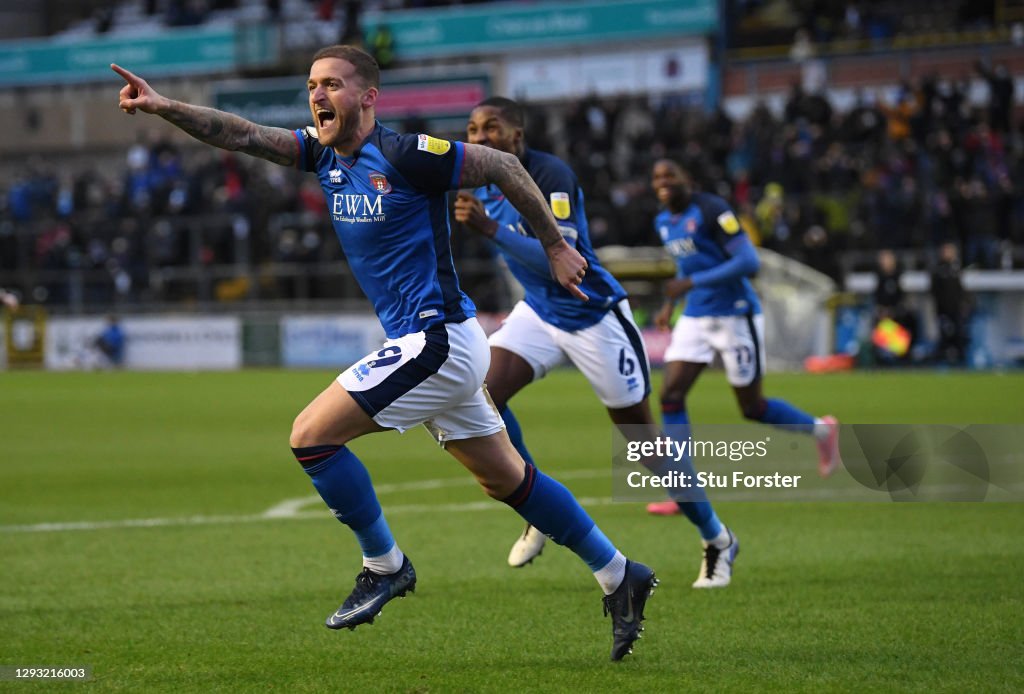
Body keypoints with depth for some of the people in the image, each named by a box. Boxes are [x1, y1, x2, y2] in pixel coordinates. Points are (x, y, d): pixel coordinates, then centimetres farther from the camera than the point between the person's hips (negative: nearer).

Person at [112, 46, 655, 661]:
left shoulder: (405, 155, -16)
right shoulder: (324, 153, 7)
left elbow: (503, 167, -8)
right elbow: (242, 135, -2)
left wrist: (557, 247, -2)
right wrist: (163, 107, -16)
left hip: (437, 343, -9)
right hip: (430, 345, 9)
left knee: (311, 435, -10)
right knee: (506, 479, 15)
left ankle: (385, 565, 4)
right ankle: (620, 576, 24)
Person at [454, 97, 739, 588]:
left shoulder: (552, 177, -25)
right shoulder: (484, 186, -1)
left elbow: (560, 261, -35)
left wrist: (489, 229, -40)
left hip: (594, 317, -7)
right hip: (538, 313, 7)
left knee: (643, 439, 1)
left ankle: (717, 541, 20)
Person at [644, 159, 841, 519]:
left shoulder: (711, 211, -16)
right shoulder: (663, 222, 10)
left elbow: (748, 261, -21)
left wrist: (691, 283, -26)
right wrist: (670, 304, 15)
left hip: (735, 316, -7)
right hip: (695, 319, 7)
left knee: (752, 407, 2)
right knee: (671, 395, -8)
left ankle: (820, 430, 29)